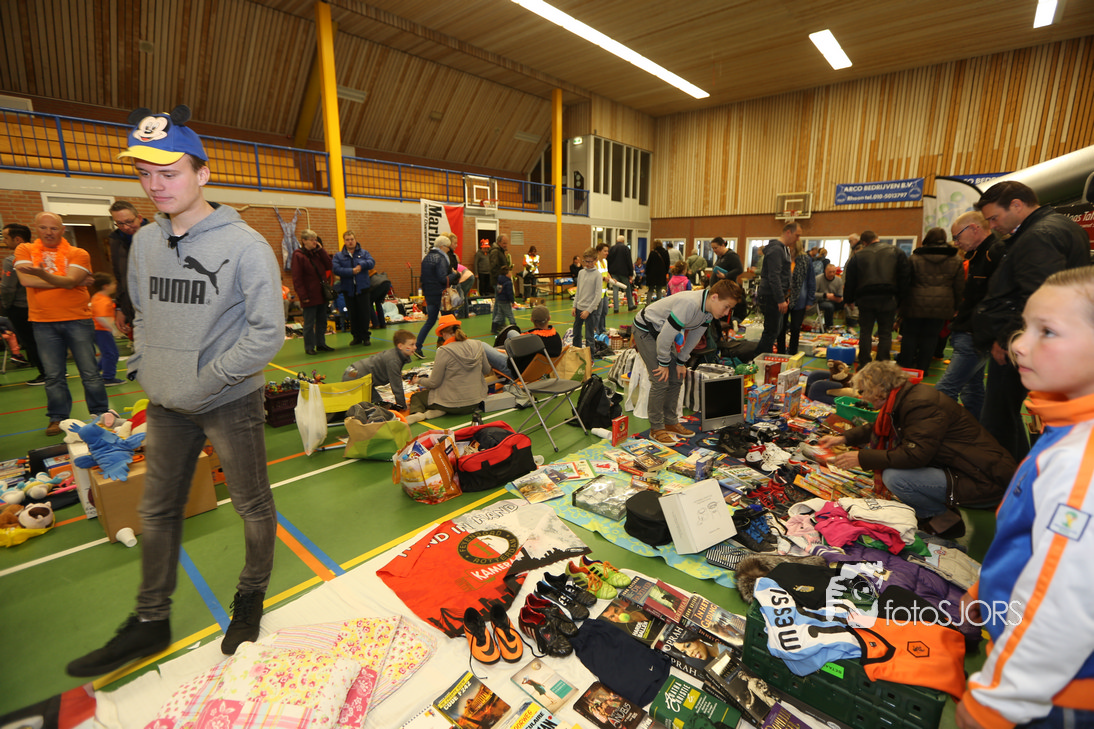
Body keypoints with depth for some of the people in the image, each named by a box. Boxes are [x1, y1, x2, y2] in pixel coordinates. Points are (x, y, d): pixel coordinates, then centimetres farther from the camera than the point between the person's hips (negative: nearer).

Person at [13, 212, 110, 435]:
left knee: (90, 372, 2)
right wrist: (63, 281, -8)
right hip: (43, 323, 2)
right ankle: (57, 419, 17)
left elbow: (70, 281, -14)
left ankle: (100, 415, 12)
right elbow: (26, 280, -8)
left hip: (78, 320, -2)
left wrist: (43, 274, -30)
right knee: (53, 376, 7)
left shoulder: (78, 254, 1)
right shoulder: (25, 250, 7)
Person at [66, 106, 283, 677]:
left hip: (231, 401, -6)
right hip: (166, 404, 7)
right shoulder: (144, 242, 7)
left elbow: (267, 333, -17)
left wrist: (205, 381, -16)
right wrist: (143, 370, 5)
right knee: (157, 511, 16)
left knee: (252, 505, 10)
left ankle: (251, 596, 34)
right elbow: (142, 315, 18)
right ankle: (151, 623, 36)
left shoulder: (244, 245, -14)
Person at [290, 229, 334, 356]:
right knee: (309, 323, 1)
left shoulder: (317, 252, 11)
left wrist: (320, 250, -4)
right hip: (310, 296, -7)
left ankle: (321, 344, 23)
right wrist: (303, 296, -18)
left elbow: (328, 265, 1)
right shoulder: (298, 255, -10)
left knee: (322, 321, 13)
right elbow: (297, 278, -13)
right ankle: (309, 347, 10)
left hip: (322, 294, 7)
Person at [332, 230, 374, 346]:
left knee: (365, 313, 0)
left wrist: (362, 264, -22)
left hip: (363, 288, -1)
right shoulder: (338, 256, 6)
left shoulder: (363, 253, 7)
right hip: (348, 290, 1)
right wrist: (352, 271, -17)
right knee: (352, 315, 8)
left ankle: (365, 336, 13)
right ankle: (357, 337, 19)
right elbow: (336, 269, -10)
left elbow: (372, 262, -8)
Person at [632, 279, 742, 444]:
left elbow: (694, 336, 6)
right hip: (645, 330, -9)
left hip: (663, 332, 9)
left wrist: (681, 362, 6)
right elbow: (665, 336, -31)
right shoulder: (689, 304, -35)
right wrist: (664, 363, -18)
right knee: (661, 381, -12)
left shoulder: (709, 309, -7)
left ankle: (670, 423, 21)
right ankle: (656, 429, 1)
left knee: (676, 379, 8)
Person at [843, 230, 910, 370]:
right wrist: (900, 298, 6)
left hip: (865, 299, 0)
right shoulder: (896, 252, 6)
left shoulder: (858, 256, 3)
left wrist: (849, 299, 14)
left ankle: (864, 364, 7)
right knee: (885, 333, 6)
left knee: (865, 332, 7)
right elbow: (905, 276, 3)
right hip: (888, 299, 1)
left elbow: (849, 280, 5)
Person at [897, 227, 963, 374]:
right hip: (941, 307, 2)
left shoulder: (914, 258, -2)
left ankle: (905, 367, 11)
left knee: (910, 336, 7)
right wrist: (955, 307, 17)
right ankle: (922, 369, 12)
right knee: (930, 337, 7)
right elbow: (959, 288, 9)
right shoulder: (955, 261, 6)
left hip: (915, 305, -2)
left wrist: (900, 304, 8)